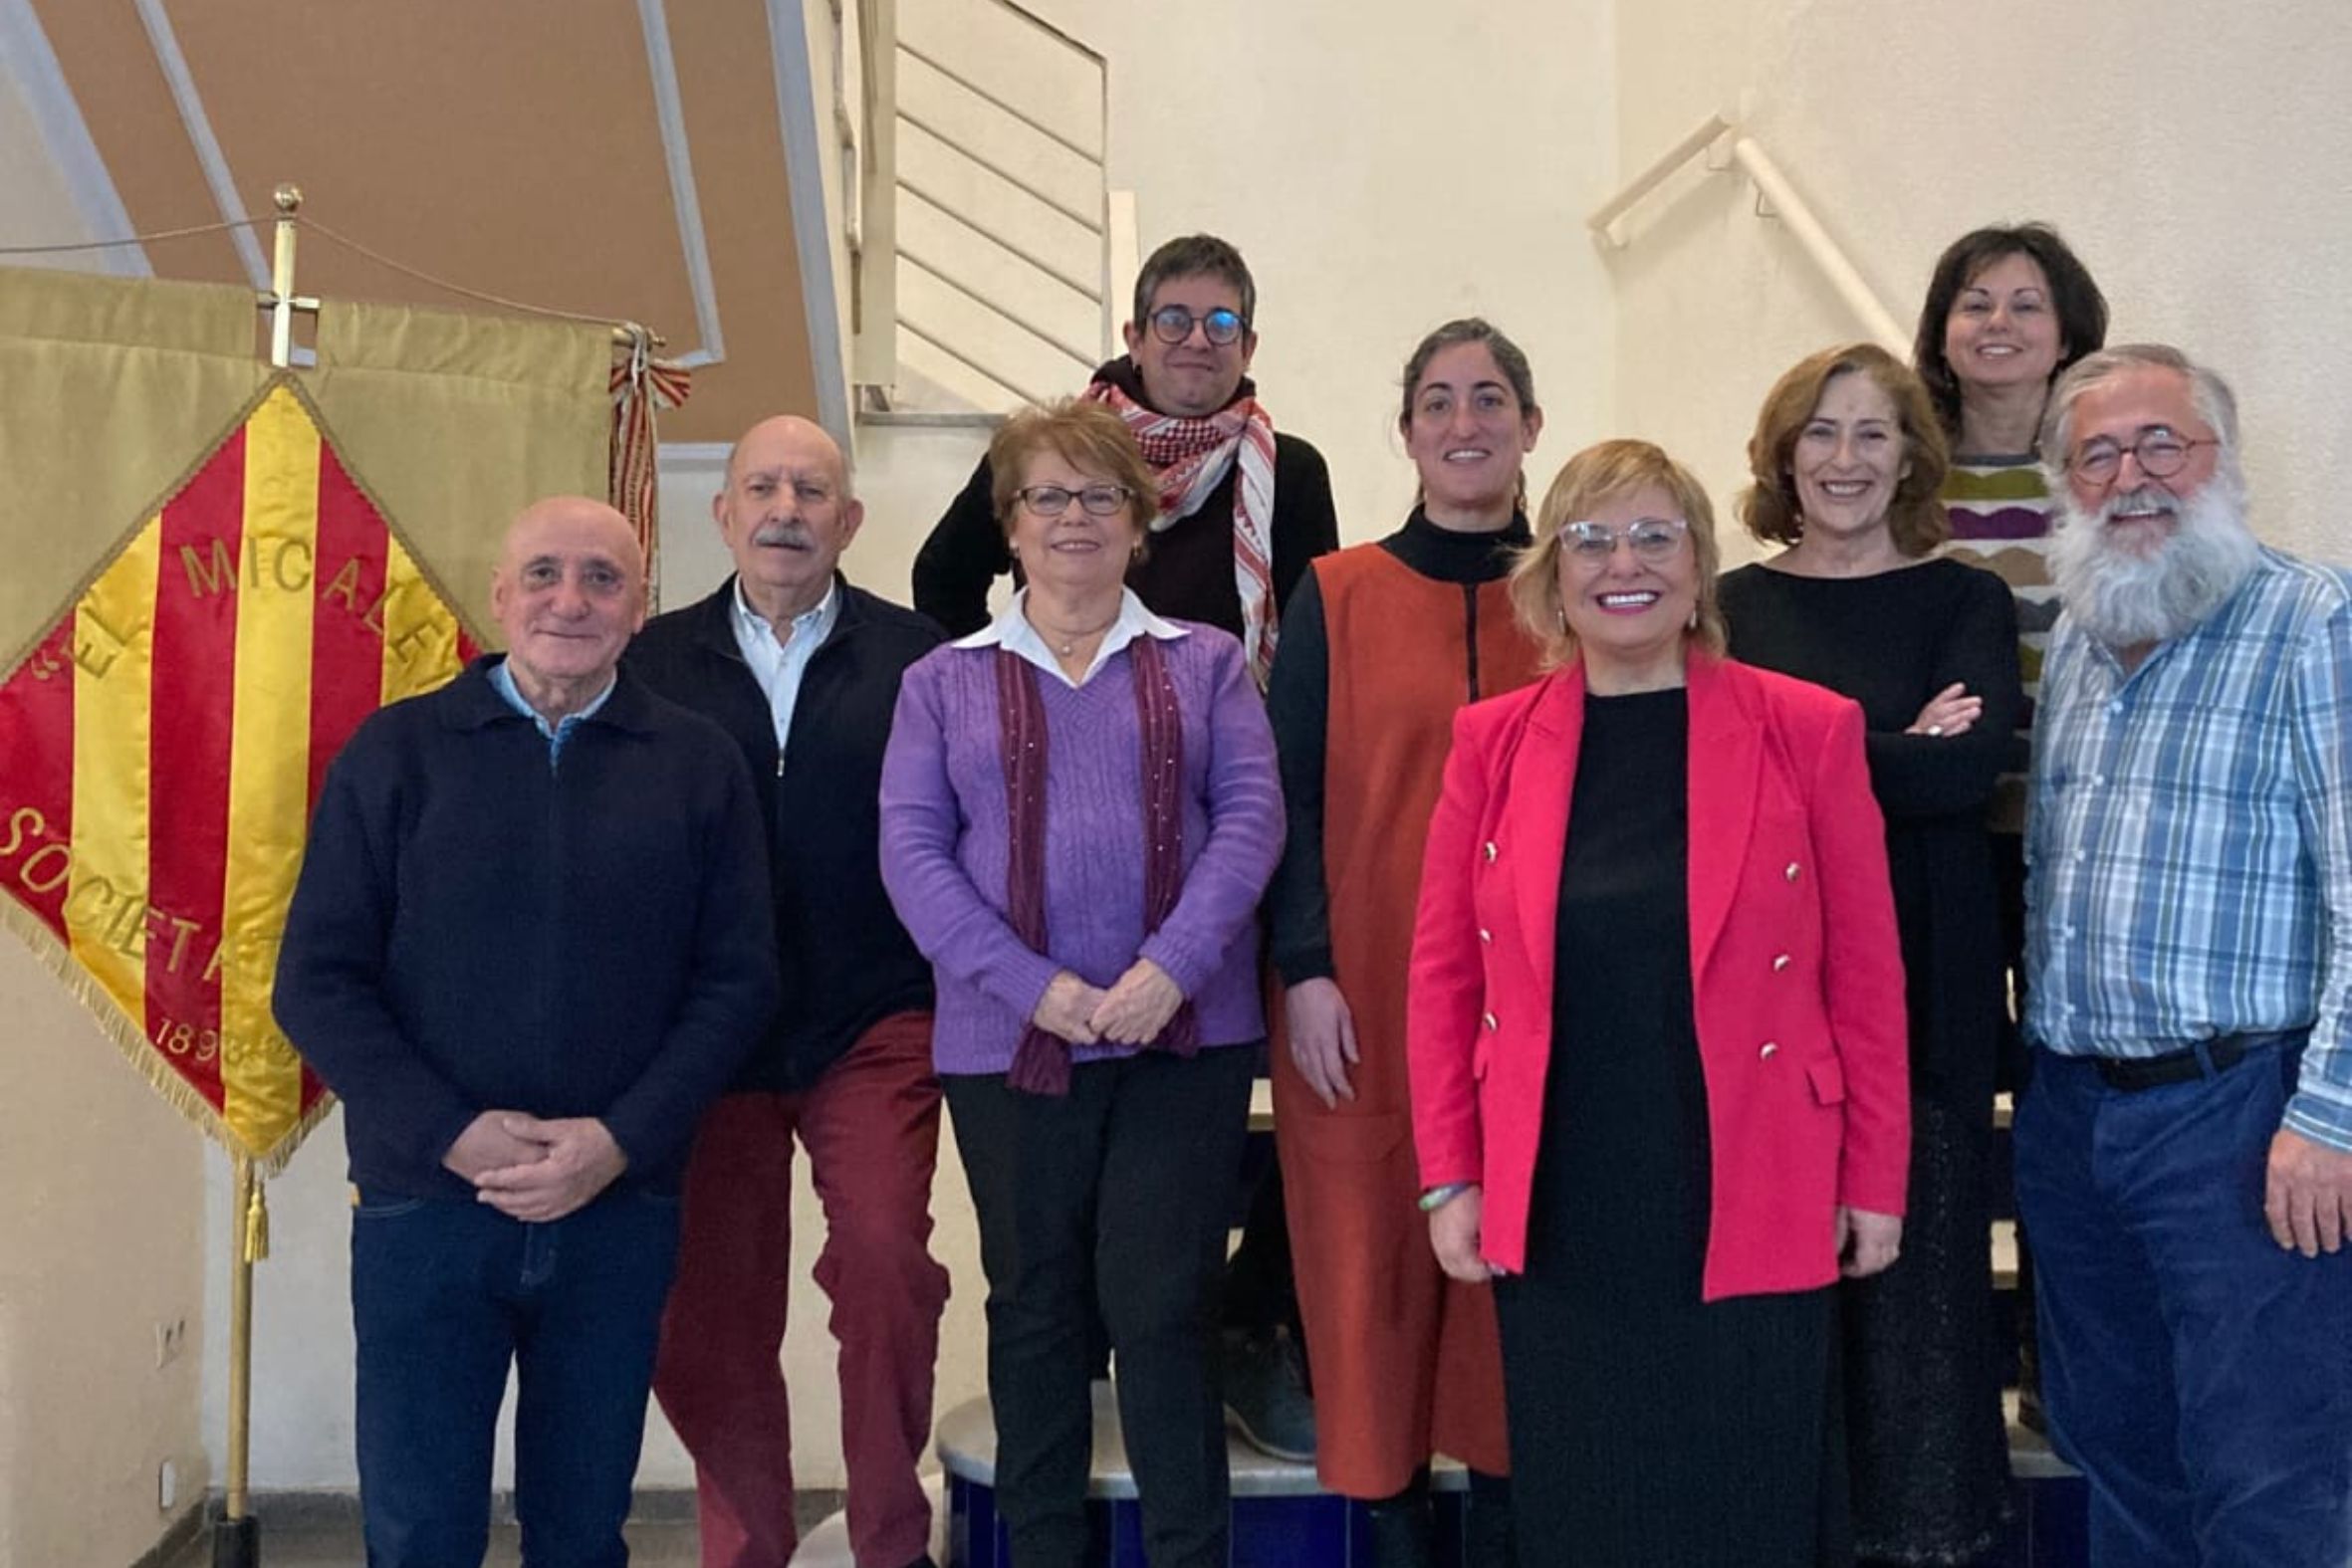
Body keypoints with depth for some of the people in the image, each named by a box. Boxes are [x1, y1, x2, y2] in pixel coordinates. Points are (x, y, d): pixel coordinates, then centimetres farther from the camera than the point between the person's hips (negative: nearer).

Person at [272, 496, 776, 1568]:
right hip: (424, 1204, 0)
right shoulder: (397, 750, 1)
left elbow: (738, 978, 1)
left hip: (620, 1213, 1)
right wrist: (453, 1136, -12)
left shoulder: (698, 766, 4)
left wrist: (619, 1141, -11)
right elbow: (317, 979, -1)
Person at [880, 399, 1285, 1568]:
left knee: (1162, 1306, 0)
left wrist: (1171, 966, -16)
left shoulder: (1205, 663, 9)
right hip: (1010, 1039, 1)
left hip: (1185, 1032, -1)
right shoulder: (944, 681, 9)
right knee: (1034, 1308, 11)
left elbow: (1250, 815, -1)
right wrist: (1033, 986, -13)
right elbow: (912, 851, -1)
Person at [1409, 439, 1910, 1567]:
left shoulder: (1806, 730, -3)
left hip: (1751, 1211, -1)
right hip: (1558, 1214, 2)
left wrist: (1874, 1179, 0)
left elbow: (1864, 975, 0)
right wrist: (1448, 1178, 1)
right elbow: (1443, 975, 4)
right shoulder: (1493, 742, 2)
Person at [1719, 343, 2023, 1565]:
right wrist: (1893, 750, -10)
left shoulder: (1966, 602, 5)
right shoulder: (1731, 606, 9)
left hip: (1922, 987, -1)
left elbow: (1970, 765, -12)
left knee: (1915, 1263, 2)